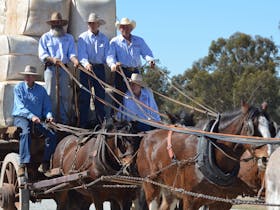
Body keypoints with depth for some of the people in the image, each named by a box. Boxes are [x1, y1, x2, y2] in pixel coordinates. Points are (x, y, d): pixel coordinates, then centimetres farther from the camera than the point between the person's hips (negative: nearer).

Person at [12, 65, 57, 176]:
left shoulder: (41, 90, 12)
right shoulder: (18, 88, 3)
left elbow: (47, 107, 11)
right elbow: (20, 107, -10)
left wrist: (49, 116, -12)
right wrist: (31, 116, -25)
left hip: (38, 119, 3)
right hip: (21, 118, -3)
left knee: (52, 134, -23)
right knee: (26, 132, -37)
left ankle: (45, 163, -15)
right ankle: (23, 164, -44)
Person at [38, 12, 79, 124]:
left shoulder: (69, 37, 17)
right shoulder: (45, 37, 10)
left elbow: (71, 53, 6)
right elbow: (42, 54, 0)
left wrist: (74, 60, -18)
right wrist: (52, 59, -19)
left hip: (64, 69, 2)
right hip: (50, 68, -2)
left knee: (64, 95, 1)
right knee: (51, 95, -6)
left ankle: (64, 119, 3)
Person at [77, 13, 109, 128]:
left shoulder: (104, 38, 11)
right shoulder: (83, 37, 2)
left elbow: (107, 54, 4)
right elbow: (82, 54, -11)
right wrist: (86, 63, -30)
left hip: (100, 68, 3)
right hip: (86, 68, -3)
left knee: (100, 96, 4)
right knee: (84, 96, -4)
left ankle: (101, 122, 8)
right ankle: (83, 123, -3)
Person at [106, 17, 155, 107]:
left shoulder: (139, 41, 18)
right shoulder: (115, 41, 9)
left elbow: (146, 53, 8)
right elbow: (110, 56, -4)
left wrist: (150, 60, -16)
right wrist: (113, 64, -27)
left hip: (135, 72, 3)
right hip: (122, 72, -3)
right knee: (120, 96, -8)